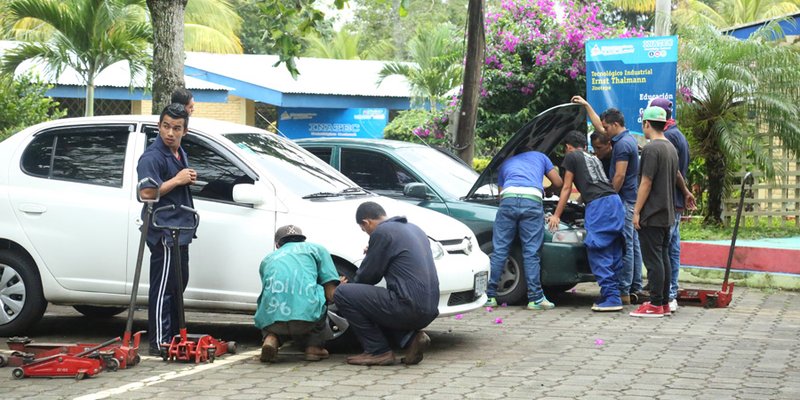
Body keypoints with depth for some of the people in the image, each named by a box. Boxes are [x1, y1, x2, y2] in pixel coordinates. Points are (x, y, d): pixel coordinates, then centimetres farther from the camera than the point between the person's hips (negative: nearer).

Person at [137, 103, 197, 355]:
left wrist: (190, 180, 8)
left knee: (178, 285, 16)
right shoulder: (152, 157, -14)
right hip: (163, 232, -10)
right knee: (163, 287, -9)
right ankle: (159, 343, -7)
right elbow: (146, 193, -23)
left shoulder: (180, 154, 16)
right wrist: (178, 180, -19)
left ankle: (174, 337, 26)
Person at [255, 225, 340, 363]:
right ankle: (314, 347, 19)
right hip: (307, 315, -2)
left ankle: (272, 338, 6)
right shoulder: (315, 249, 22)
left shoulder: (268, 259, 31)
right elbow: (331, 294, 14)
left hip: (270, 321, 2)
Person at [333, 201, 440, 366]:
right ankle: (410, 338, 9)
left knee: (342, 294, -3)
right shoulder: (414, 229, 19)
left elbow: (368, 275, -1)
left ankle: (378, 352, -2)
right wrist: (372, 254, 29)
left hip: (409, 307, -9)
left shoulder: (382, 232, -6)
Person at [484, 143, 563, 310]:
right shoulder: (540, 156, 33)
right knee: (531, 252, 3)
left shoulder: (505, 164, 36)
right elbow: (558, 182, 29)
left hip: (508, 198, 1)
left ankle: (490, 296, 7)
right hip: (532, 200, -1)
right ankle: (535, 298, 3)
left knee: (499, 250, 5)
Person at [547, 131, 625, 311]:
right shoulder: (595, 159, 32)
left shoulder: (572, 156, 12)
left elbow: (567, 188, 12)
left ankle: (610, 298, -13)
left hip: (599, 204, -7)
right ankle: (613, 295, 10)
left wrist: (556, 215, 17)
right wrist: (581, 198, 63)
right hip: (615, 201, 7)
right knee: (613, 252, 9)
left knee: (598, 252, -7)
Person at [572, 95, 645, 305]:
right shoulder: (628, 139, 16)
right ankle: (636, 288, 15)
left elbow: (619, 176, -21)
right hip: (632, 200, 10)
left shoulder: (623, 144, -16)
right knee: (633, 245, 11)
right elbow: (599, 127, 29)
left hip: (624, 200, -10)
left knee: (624, 246, -9)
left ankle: (623, 292, -9)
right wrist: (586, 105, 31)